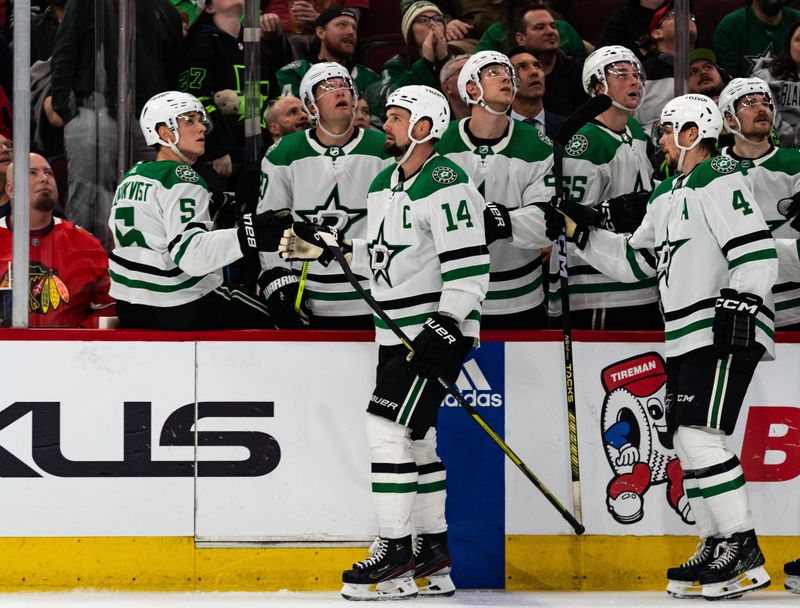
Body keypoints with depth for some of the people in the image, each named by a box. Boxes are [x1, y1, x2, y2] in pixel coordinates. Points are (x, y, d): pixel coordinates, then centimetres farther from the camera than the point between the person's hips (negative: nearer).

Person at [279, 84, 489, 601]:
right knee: (415, 438, 11)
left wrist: (446, 326, -27)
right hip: (399, 334, 10)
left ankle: (396, 553, -10)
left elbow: (469, 265, -21)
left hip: (438, 331, -10)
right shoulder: (385, 183, 15)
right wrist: (326, 247, 13)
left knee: (389, 427, -14)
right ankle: (434, 558, 17)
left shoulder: (445, 184, -16)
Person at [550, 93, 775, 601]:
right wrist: (582, 232, 18)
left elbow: (756, 250, -18)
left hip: (728, 333, -10)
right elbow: (633, 261, 25)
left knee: (699, 435, -17)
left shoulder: (721, 178, -9)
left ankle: (744, 553, -15)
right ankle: (718, 547, 16)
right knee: (688, 444, 9)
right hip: (688, 339, 10)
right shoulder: (667, 196, 21)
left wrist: (740, 304, -26)